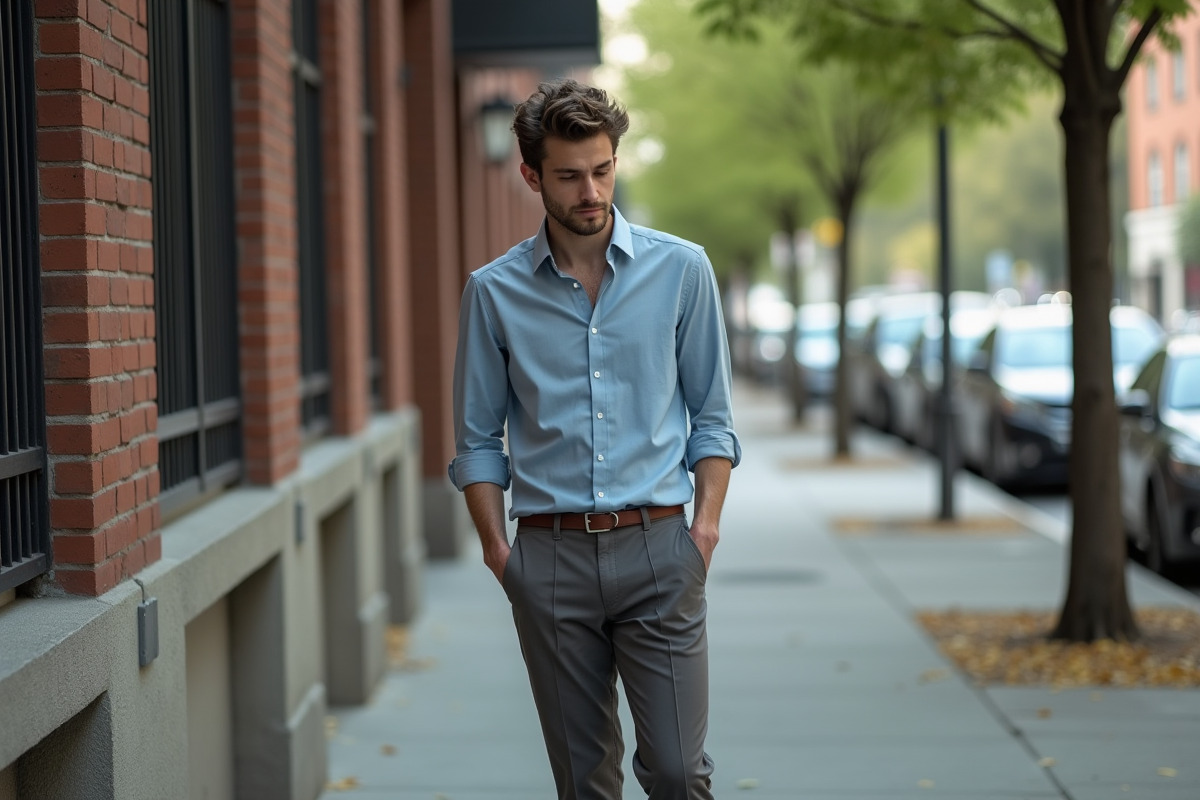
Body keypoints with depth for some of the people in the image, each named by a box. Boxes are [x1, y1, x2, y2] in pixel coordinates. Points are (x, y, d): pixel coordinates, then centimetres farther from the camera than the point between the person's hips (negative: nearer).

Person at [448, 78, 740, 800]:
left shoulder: (681, 270, 3)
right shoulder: (495, 292, 4)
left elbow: (712, 416, 7)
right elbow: (479, 438, 9)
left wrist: (707, 524, -5)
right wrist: (497, 547, -1)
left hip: (657, 549, -1)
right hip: (551, 557, 1)